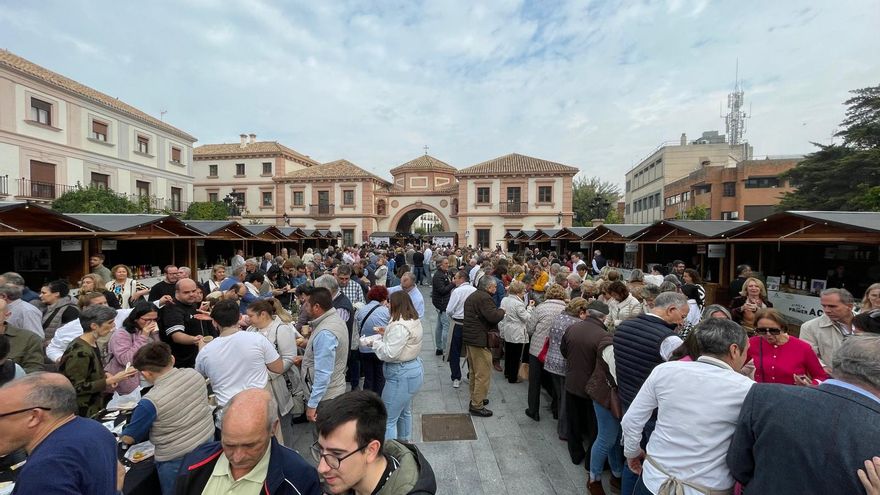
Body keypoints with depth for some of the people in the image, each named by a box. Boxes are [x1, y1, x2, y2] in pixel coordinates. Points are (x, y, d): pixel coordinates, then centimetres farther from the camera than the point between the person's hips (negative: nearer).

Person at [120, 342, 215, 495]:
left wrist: (119, 437, 15)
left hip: (176, 461, -5)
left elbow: (128, 438, -6)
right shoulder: (194, 374, -11)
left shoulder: (150, 402, -24)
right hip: (208, 442, 5)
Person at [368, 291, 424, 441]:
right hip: (413, 368, 11)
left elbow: (390, 353, -25)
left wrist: (375, 342, -11)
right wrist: (387, 333, 5)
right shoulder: (414, 321, 6)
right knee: (405, 411, 27)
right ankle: (404, 443, 45)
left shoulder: (400, 326, -26)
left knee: (388, 419, 2)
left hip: (401, 375, -11)